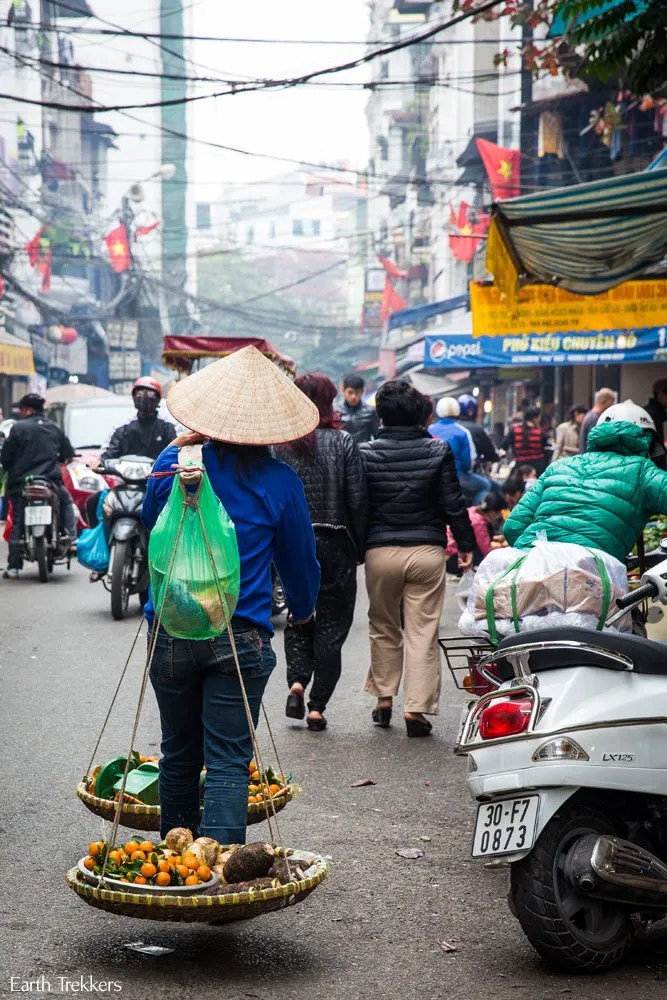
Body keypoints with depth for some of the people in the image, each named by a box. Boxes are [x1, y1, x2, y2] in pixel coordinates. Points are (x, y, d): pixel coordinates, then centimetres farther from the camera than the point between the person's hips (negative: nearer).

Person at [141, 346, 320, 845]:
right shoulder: (280, 481, -4)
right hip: (240, 637, -2)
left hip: (171, 631, 2)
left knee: (179, 754, 16)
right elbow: (299, 557, 8)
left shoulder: (174, 464, -1)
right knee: (228, 762, -1)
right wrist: (304, 607, 29)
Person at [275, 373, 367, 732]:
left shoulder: (280, 446, -2)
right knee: (331, 624, 7)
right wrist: (359, 549, 2)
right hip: (334, 547, -2)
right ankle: (317, 705, 6)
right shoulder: (343, 443, -7)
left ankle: (297, 681, -1)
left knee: (297, 617, 20)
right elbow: (357, 501, -8)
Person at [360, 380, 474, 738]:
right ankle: (416, 708, -2)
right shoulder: (438, 451, -3)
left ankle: (383, 699, 22)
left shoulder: (366, 453, -2)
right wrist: (465, 544, 8)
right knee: (423, 631, 2)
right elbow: (453, 504, -2)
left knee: (383, 628, 18)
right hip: (427, 551, -1)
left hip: (380, 551, 1)